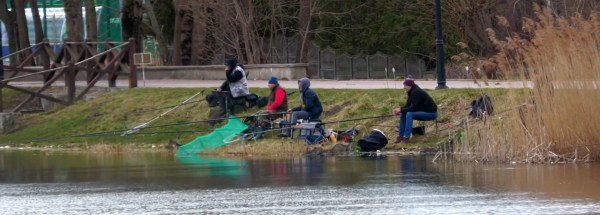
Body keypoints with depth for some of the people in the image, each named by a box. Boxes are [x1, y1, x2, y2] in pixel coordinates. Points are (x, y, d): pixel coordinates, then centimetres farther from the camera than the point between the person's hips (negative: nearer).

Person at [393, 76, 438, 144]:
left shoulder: (416, 92, -22)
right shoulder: (412, 92, 8)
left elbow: (414, 108, -26)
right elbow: (408, 105, 11)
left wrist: (401, 110, -21)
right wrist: (400, 109, -7)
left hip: (430, 113, -10)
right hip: (423, 111, 10)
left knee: (409, 114, -28)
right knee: (403, 114, 3)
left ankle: (406, 138, -27)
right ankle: (400, 136, 4)